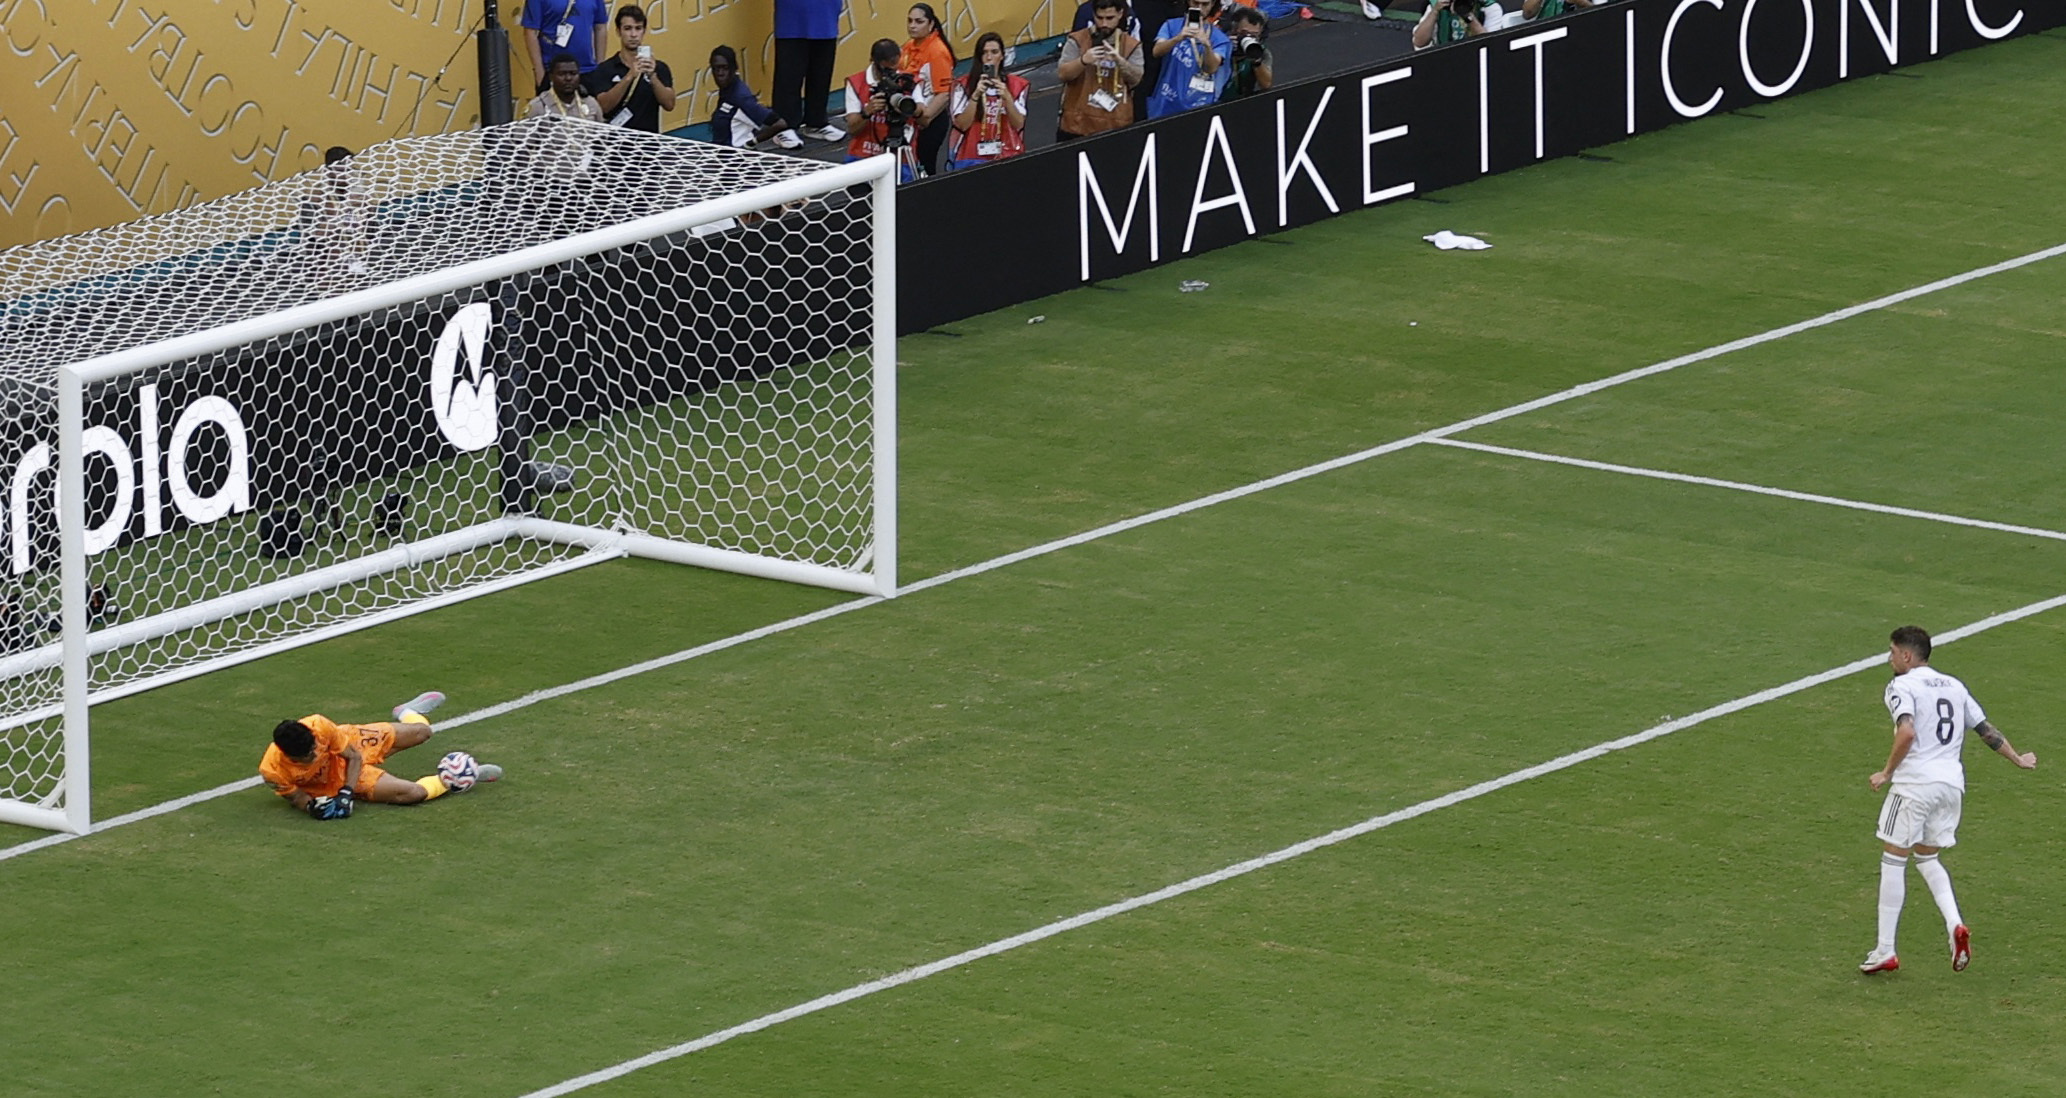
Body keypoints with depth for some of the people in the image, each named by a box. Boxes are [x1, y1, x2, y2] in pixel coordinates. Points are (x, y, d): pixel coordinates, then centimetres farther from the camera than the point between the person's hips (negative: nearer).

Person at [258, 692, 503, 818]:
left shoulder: (318, 727, -35)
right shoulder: (272, 771, -36)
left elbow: (354, 756, -18)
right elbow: (295, 796, -15)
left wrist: (345, 793, -32)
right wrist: (312, 805, -38)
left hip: (349, 744, 1)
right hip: (334, 784, -1)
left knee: (420, 732, 11)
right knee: (411, 792, -16)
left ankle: (408, 713, 51)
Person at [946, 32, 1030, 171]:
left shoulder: (1016, 85, 8)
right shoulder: (964, 85, 3)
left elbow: (1018, 124, -1)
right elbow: (962, 125, -6)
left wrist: (1006, 97, -15)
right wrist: (976, 95, -17)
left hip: (1007, 157, 1)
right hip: (972, 158, -1)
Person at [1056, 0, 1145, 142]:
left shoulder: (1131, 45, 5)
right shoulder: (1077, 40, 1)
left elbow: (1136, 79, -6)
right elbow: (1062, 74, -8)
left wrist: (1119, 60, -26)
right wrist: (1083, 60, -27)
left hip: (1115, 128, 1)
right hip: (1077, 125, -1)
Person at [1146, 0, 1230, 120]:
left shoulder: (1219, 37, 2)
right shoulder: (1172, 26, 4)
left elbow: (1211, 68, -13)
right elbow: (1157, 51, -13)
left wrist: (1207, 45, -33)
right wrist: (1178, 38, -33)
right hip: (1166, 104, 1)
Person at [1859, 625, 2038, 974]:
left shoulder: (1902, 686, -5)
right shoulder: (1954, 686, 16)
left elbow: (1907, 733, -22)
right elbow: (1987, 731, 21)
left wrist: (1887, 773, -13)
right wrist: (2018, 760, 35)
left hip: (1914, 783, -7)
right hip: (1952, 782, 7)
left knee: (1893, 860, 2)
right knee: (1926, 857, 22)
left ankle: (1885, 951, 4)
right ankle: (1954, 924, -2)